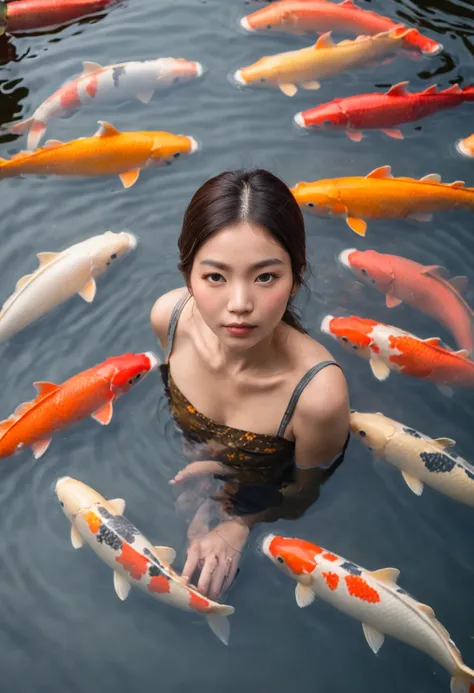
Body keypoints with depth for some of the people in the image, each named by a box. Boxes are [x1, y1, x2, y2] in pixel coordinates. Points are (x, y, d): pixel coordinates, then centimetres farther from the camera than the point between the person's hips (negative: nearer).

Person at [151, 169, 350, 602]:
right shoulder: (169, 316, -29)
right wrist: (201, 460, -11)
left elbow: (304, 496, -19)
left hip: (261, 517, -3)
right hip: (190, 485, 4)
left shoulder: (319, 392, -42)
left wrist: (240, 528, -32)